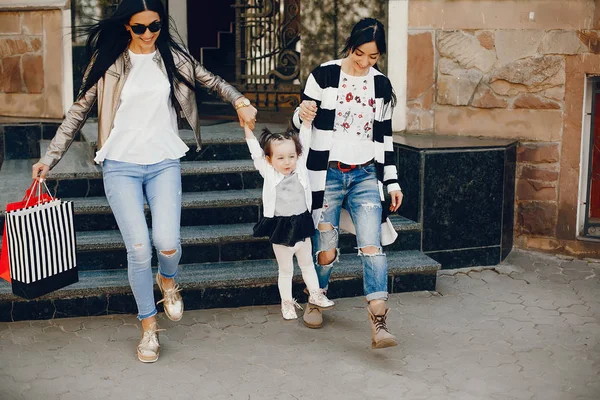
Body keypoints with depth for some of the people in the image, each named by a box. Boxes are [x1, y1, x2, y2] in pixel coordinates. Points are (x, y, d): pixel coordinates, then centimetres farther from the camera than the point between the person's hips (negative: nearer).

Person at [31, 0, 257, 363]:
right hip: (121, 166, -1)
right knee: (139, 249, -9)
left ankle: (168, 279, 25)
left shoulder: (173, 57, 5)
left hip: (163, 163, 1)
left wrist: (240, 101, -1)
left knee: (167, 243, -14)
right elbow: (80, 111, 7)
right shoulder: (108, 61, 1)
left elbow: (212, 82, 18)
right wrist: (50, 158, 4)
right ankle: (149, 327, 11)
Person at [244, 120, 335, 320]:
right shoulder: (269, 173, -10)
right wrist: (247, 126, -25)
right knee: (285, 269, 11)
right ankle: (287, 302, 25)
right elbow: (255, 150, -16)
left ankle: (315, 294, 35)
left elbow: (304, 141, -8)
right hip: (281, 227, -3)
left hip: (302, 223, 3)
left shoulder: (300, 167, -4)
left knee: (307, 263, 20)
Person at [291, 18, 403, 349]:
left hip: (365, 176, 2)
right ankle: (315, 301, 30)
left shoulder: (381, 85, 6)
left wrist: (392, 182, 10)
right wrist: (302, 114, -23)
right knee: (326, 249, 2)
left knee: (372, 245, -11)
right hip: (327, 174, -2)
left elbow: (384, 137, 12)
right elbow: (298, 121, 1)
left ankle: (379, 324, -13)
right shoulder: (324, 76, -4)